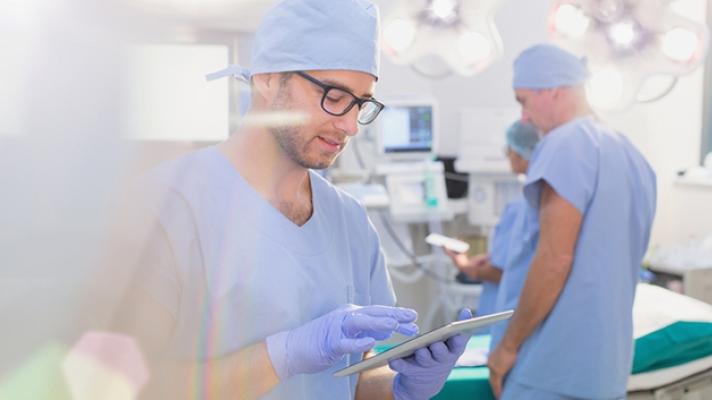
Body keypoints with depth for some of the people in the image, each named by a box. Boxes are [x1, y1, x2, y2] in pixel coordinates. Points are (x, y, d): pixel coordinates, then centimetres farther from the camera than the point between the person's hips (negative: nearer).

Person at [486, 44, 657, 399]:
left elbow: (555, 259, -20)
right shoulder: (632, 156, 13)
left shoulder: (566, 145, -13)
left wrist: (509, 344, -11)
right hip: (610, 361, 8)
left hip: (557, 363, -8)